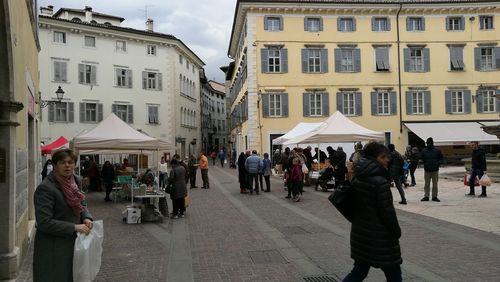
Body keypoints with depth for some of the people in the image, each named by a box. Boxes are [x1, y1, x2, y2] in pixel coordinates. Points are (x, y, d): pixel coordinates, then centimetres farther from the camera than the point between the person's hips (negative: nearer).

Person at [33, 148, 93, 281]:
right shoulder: (45, 188, -18)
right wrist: (74, 227, -22)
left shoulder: (76, 181, 4)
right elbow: (44, 222, -22)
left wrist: (87, 217, -4)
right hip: (53, 248, -7)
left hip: (73, 243, 7)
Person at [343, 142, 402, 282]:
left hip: (360, 234, 8)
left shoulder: (358, 178, 3)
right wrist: (397, 232, -4)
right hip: (380, 239, -8)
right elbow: (387, 211, -18)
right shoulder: (381, 182, -21)